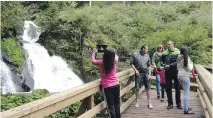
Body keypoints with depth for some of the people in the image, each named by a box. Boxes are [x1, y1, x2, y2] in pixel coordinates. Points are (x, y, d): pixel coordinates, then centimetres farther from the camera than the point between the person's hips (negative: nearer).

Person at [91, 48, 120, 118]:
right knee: (117, 106, 13)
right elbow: (116, 56, 22)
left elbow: (93, 61, 10)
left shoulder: (101, 63, -10)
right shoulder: (115, 61, -3)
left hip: (107, 87, -4)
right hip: (116, 85, 4)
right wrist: (111, 52, 23)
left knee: (111, 107, 0)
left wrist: (95, 52, 23)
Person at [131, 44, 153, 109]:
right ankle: (137, 102, 14)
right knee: (137, 88, 1)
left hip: (146, 73, 3)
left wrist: (149, 74, 4)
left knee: (147, 88, 1)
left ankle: (149, 103, 7)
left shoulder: (147, 56, 11)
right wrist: (135, 70, -12)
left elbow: (149, 65, 13)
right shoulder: (135, 54, -1)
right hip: (138, 73, -3)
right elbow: (132, 63, 0)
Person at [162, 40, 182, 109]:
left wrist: (170, 66, -20)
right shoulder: (164, 53, 7)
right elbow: (162, 61, 16)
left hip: (176, 72, -3)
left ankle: (178, 103, 16)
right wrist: (164, 65, -4)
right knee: (168, 88, 5)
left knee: (177, 88, 5)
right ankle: (170, 103, 16)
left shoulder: (177, 52, -4)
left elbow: (177, 62, -13)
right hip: (168, 73, 3)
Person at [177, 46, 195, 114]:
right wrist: (191, 64, 7)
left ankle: (187, 107, 26)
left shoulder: (179, 58, 6)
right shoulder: (187, 58, -11)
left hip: (179, 75, 7)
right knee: (186, 93, -3)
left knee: (186, 92, 19)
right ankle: (186, 110, -2)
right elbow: (189, 69, -10)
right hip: (185, 76, -7)